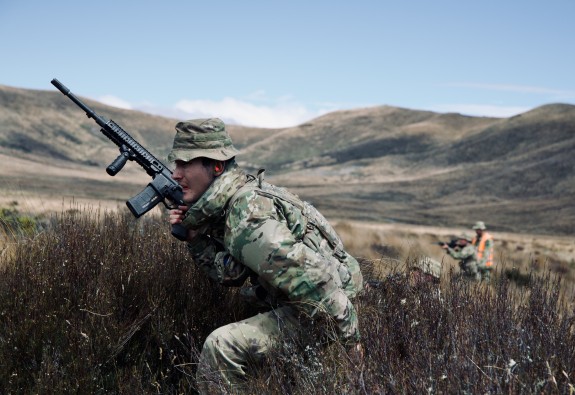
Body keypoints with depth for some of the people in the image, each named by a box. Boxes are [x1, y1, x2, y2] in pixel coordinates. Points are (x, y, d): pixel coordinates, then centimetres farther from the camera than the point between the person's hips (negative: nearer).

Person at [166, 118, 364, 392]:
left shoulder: (246, 217, -25)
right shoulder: (223, 204, 6)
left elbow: (311, 277, -28)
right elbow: (231, 274, 12)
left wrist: (349, 339, -23)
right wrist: (194, 236, -1)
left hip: (316, 318, -10)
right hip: (290, 307, 11)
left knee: (220, 347, -20)